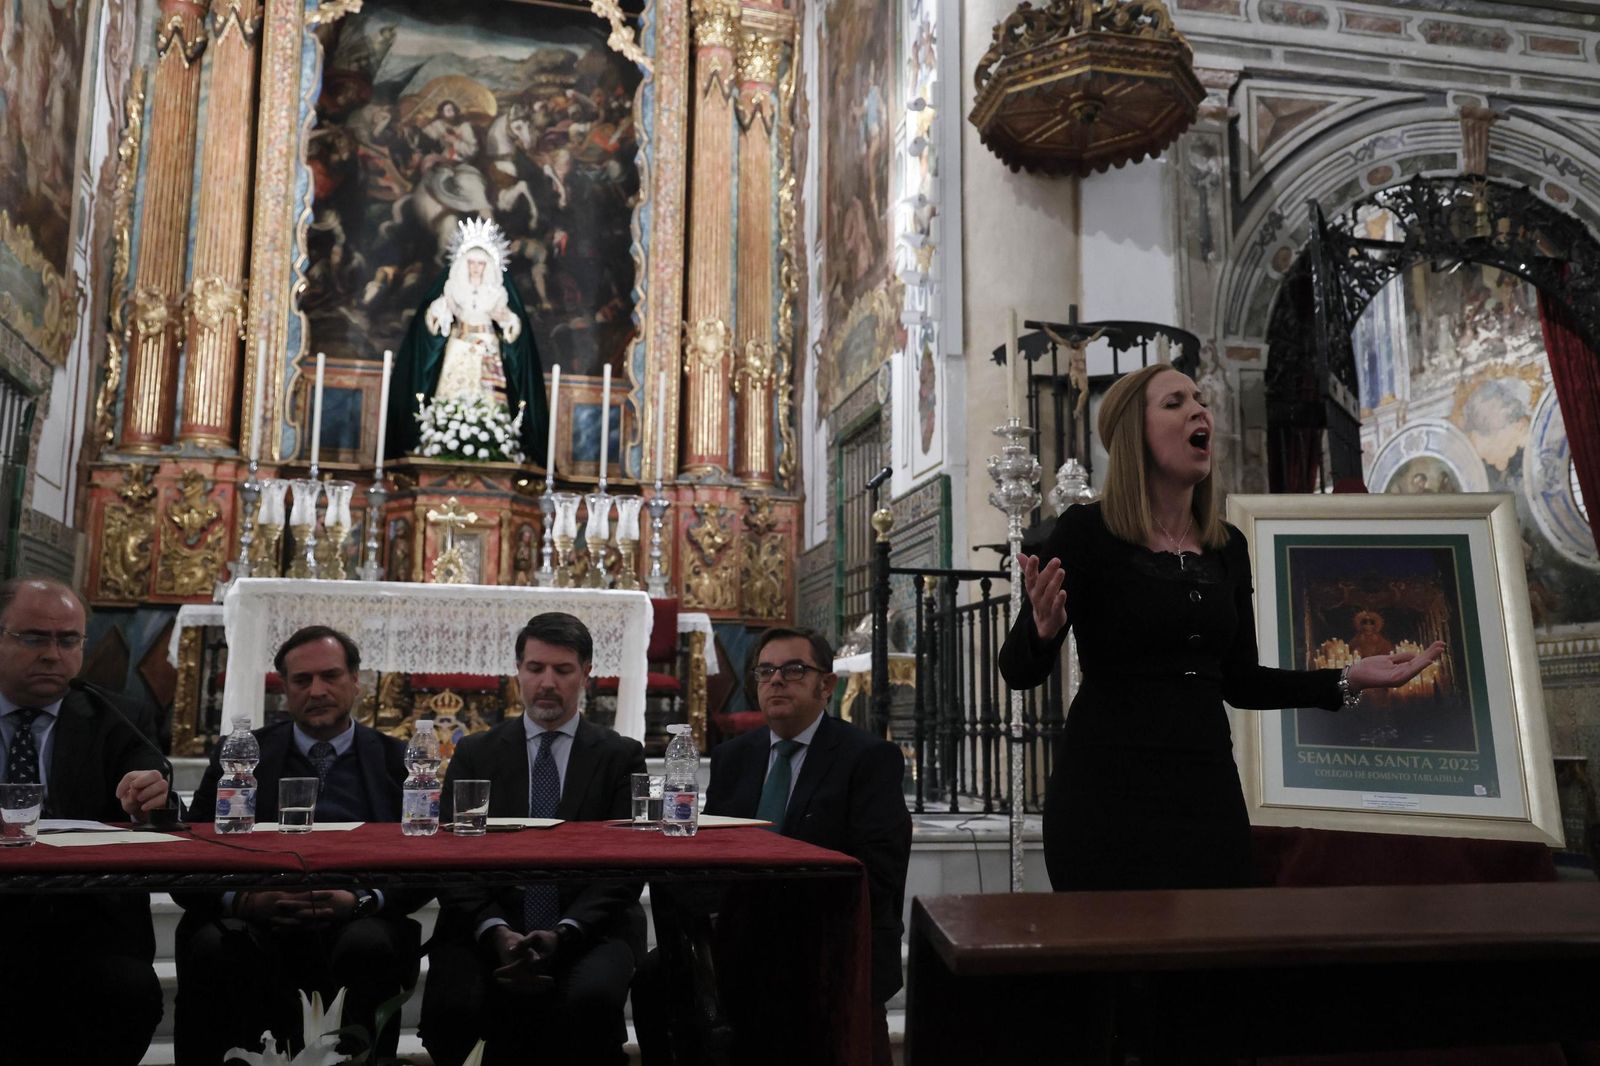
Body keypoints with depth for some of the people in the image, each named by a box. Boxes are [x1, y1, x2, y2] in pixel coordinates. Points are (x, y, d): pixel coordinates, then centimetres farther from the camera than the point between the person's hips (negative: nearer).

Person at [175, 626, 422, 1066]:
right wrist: (243, 900, -14)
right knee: (211, 947, -31)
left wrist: (361, 900, -15)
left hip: (358, 923, 0)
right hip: (256, 927, 1)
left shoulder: (398, 762, 12)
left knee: (369, 947, -33)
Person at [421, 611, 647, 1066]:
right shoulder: (474, 753, 12)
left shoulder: (621, 756, 8)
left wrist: (565, 932, -16)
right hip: (489, 929, 1)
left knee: (591, 998, -33)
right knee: (452, 1006, -30)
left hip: (590, 928, -1)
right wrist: (494, 930, -15)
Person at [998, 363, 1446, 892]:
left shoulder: (1227, 546, 9)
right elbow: (1018, 671, -9)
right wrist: (1043, 629, -30)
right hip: (1108, 793, -5)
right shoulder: (1086, 531, -7)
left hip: (1209, 789, 5)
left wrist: (1349, 680, 5)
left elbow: (1239, 682, 14)